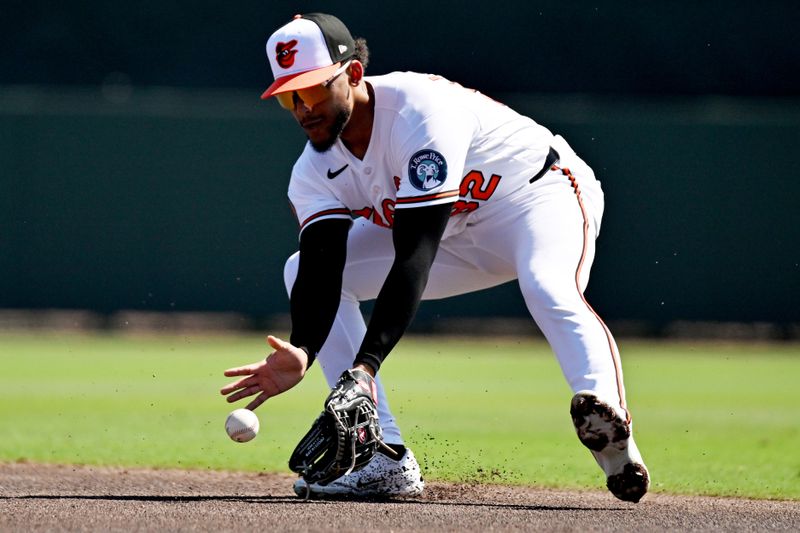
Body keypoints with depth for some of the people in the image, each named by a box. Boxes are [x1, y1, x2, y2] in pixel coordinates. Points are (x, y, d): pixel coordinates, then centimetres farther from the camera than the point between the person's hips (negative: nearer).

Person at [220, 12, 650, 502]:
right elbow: (322, 271, -23)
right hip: (459, 239, 8)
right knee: (302, 272, -5)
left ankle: (615, 445, -59)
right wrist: (302, 352, -46)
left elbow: (414, 259, -40)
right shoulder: (316, 170, -12)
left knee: (547, 287, -41)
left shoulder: (422, 112, -34)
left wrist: (365, 366, -48)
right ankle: (386, 462, -12)